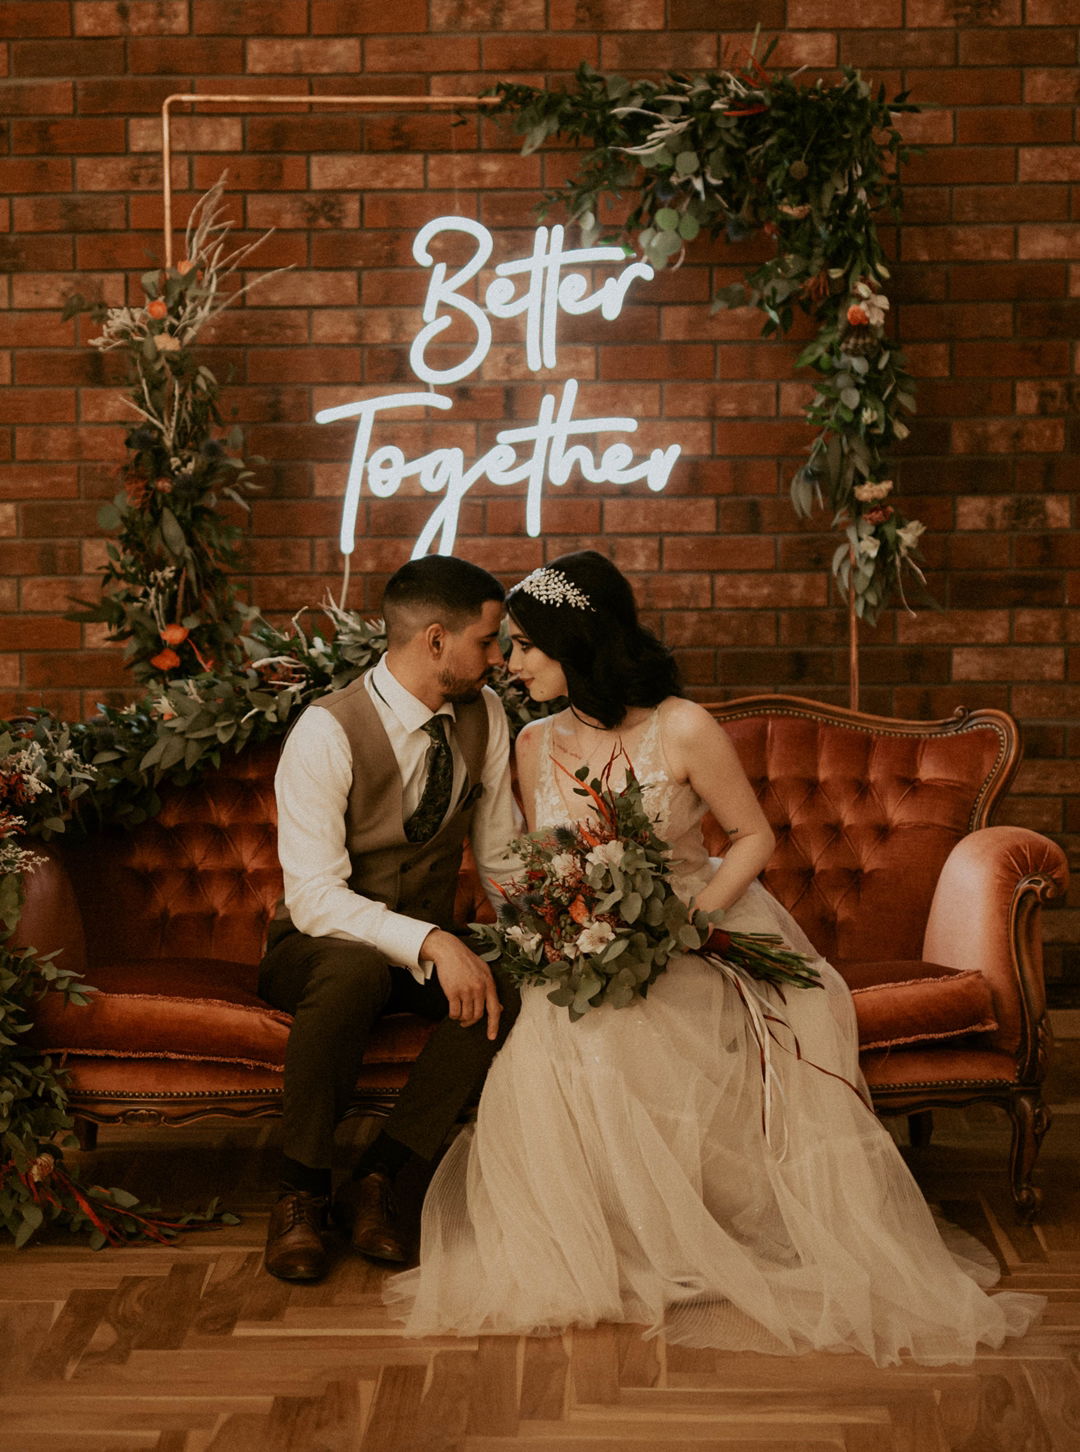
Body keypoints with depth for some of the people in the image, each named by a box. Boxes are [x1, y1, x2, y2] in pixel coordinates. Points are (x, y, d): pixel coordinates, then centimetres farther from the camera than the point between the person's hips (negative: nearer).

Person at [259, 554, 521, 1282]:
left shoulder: (484, 715, -2)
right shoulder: (328, 732, -20)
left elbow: (501, 858, 5)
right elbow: (316, 897, -26)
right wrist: (433, 944, -38)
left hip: (431, 944, 5)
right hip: (318, 948, -5)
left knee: (514, 985, -28)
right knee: (356, 969, -40)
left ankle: (377, 1179, -15)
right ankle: (301, 1192, -19)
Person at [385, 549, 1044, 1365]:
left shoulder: (682, 730, -10)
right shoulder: (536, 746, 6)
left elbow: (755, 839, -3)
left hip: (697, 936, -4)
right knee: (549, 1050, -29)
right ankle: (573, 1261, -6)